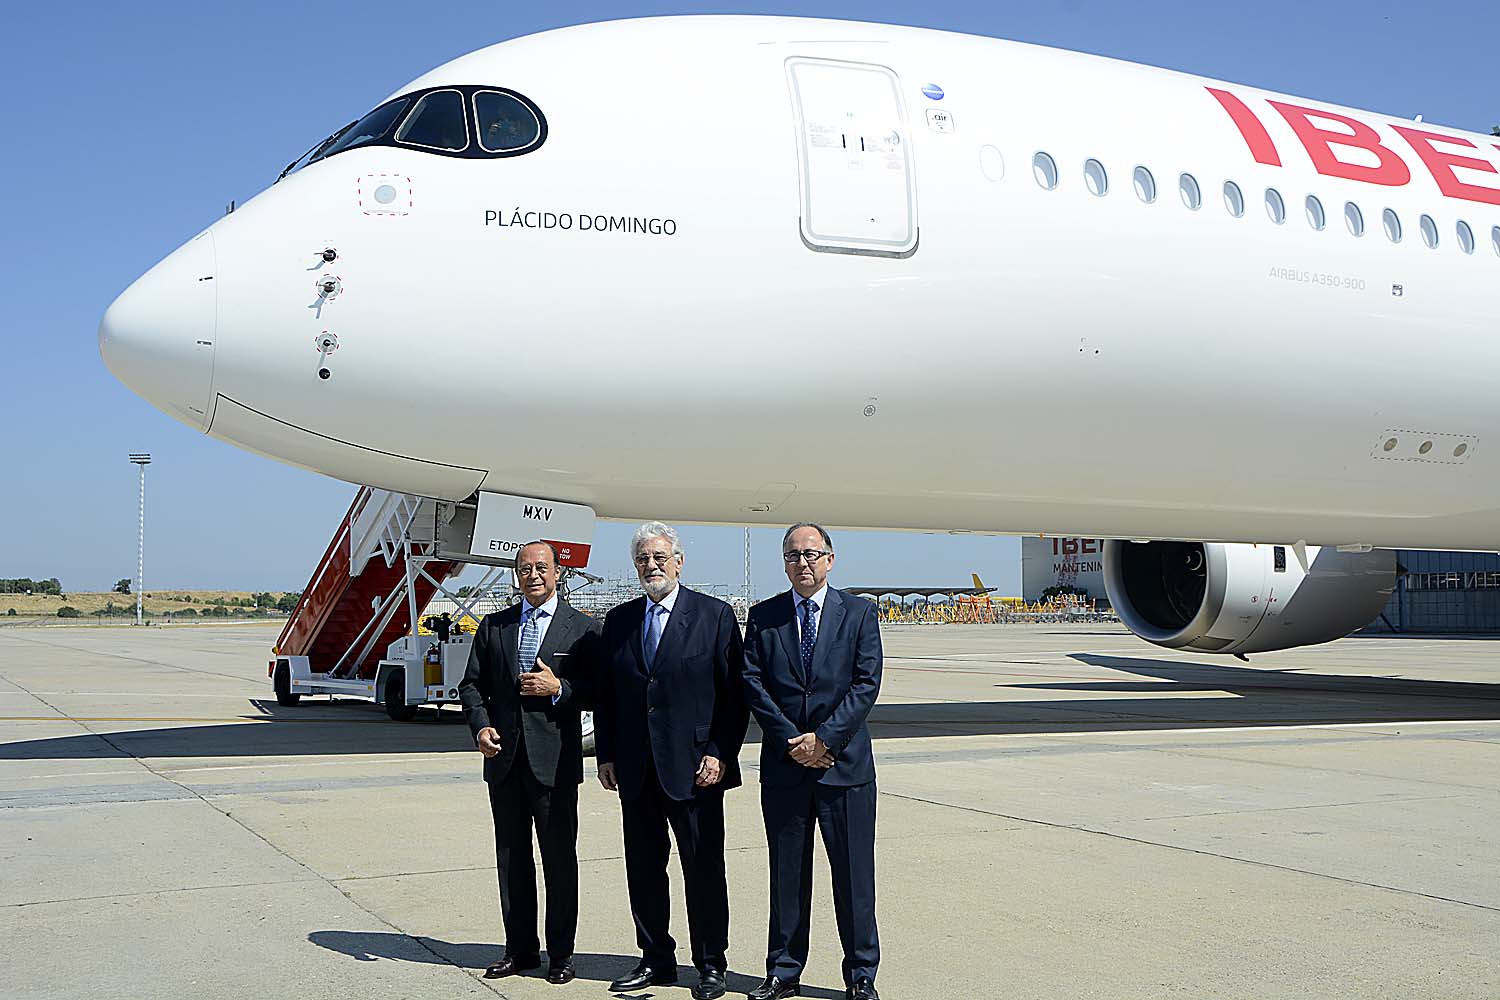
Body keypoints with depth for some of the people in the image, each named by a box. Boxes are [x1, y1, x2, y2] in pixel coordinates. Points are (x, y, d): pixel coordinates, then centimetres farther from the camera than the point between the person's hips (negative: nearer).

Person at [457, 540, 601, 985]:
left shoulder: (582, 628, 1)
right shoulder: (493, 626, 12)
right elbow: (472, 685, 11)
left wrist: (559, 689, -16)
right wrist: (481, 726, -5)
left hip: (555, 762, -4)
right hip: (505, 759, 4)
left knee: (560, 858, 2)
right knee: (511, 857, 11)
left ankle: (561, 953, 13)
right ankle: (520, 949, 21)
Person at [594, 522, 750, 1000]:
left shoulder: (715, 615, -2)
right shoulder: (618, 620, 11)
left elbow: (735, 693, -4)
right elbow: (605, 694, 13)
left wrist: (720, 754, -11)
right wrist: (606, 755, 6)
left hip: (695, 767, -4)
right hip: (635, 771, 4)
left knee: (704, 869, 3)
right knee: (643, 868, 10)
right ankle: (656, 960, 23)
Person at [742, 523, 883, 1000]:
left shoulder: (859, 612, 2)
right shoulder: (762, 617, 6)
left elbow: (867, 683, -5)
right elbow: (752, 684, -1)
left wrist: (825, 738, -13)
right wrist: (792, 741, -11)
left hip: (844, 763, -1)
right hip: (783, 765, 2)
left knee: (854, 874, 3)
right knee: (787, 874, 9)